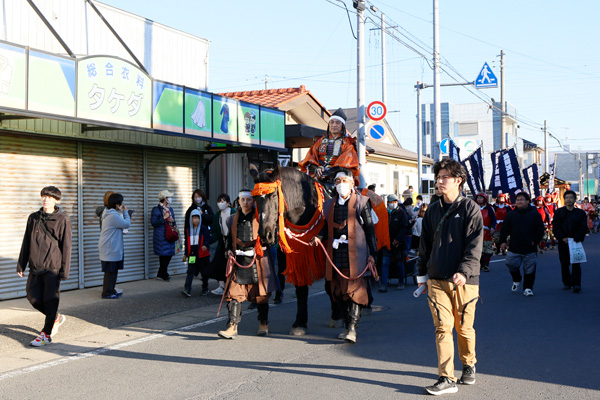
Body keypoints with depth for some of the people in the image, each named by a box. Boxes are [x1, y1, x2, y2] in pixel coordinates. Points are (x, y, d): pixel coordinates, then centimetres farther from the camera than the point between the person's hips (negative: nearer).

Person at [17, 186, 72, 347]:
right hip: (35, 268, 5)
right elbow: (26, 243, 13)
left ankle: (46, 334, 10)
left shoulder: (62, 221, -5)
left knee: (50, 300, -2)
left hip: (52, 268, -5)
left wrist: (64, 271, -10)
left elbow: (66, 247, -6)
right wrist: (21, 265, 11)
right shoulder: (33, 218, 8)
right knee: (33, 298, 5)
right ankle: (56, 318, 29)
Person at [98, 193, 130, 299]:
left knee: (113, 270, 16)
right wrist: (125, 211, -4)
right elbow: (127, 224, -15)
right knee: (110, 271, -5)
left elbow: (121, 223, 17)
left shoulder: (108, 213, 13)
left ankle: (111, 290, 24)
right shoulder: (113, 215, -21)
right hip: (110, 249, -11)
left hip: (110, 248, 11)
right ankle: (107, 293, 1)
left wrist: (122, 212, 9)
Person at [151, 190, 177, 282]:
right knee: (164, 255, -6)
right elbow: (153, 222, -12)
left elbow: (174, 224, 21)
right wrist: (164, 218, -20)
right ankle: (164, 275, 6)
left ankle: (160, 274, 17)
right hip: (161, 237, -7)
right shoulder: (156, 209, -6)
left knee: (169, 254, 5)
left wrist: (172, 221, -2)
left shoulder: (170, 209, 16)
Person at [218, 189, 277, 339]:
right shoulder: (234, 219, 13)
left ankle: (263, 324, 22)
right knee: (234, 292, -6)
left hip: (257, 259, -2)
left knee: (260, 293, 6)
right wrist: (229, 250, 6)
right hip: (238, 260, 3)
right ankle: (232, 326, -6)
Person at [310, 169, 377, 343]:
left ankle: (352, 328, -11)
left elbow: (370, 229, 0)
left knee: (354, 290, -10)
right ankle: (348, 326, 22)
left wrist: (372, 254, -5)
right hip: (336, 255, 5)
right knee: (339, 292, 10)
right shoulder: (329, 204, 15)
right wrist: (319, 237, -3)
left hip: (355, 254, -5)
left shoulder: (361, 202, 1)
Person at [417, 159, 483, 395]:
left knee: (464, 327, 9)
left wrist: (464, 271, -21)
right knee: (442, 328, -4)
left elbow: (475, 245, -9)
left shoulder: (470, 208, -2)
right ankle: (446, 379, -3)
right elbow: (425, 243, 19)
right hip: (437, 280, 3)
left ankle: (469, 365, 32)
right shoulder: (433, 210, 12)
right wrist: (423, 273, 18)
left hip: (464, 280, -3)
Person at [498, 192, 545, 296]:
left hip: (530, 249, -2)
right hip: (514, 248, 2)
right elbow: (504, 230, 11)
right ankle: (516, 280, 29)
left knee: (529, 269, 1)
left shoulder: (535, 214, 2)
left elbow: (541, 229, 4)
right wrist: (502, 241, 3)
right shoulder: (511, 214, 7)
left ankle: (528, 288, 15)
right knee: (511, 264, 0)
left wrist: (535, 241, -3)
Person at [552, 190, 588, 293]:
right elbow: (555, 226, 1)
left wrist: (576, 239, -13)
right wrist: (563, 238, -11)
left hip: (576, 242, -1)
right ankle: (567, 283, 17)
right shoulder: (559, 212, 8)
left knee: (576, 263, -8)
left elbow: (583, 228, 1)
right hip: (563, 242, 1)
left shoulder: (581, 213, 7)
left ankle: (576, 284, -9)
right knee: (564, 263, 5)